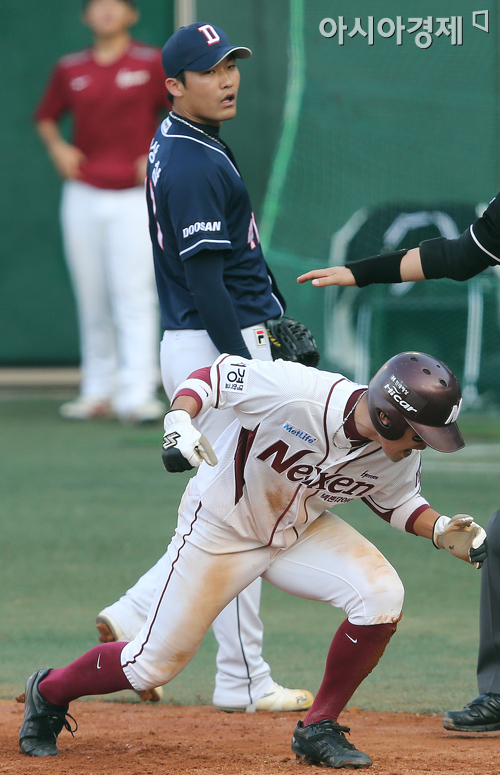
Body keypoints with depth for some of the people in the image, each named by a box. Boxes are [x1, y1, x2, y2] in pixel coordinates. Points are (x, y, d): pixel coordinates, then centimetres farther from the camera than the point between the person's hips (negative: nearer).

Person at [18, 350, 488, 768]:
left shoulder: (401, 453, -16)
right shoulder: (294, 393, -34)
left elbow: (397, 501, 6)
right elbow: (214, 374, -21)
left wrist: (440, 531, -12)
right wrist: (179, 421, -38)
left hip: (300, 532, 5)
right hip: (220, 529, -5)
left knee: (382, 595, -21)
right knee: (155, 664, -2)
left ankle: (319, 729, -4)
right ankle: (48, 694, 29)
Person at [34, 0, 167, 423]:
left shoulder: (152, 64, 0)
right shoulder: (70, 69, 9)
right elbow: (46, 117, 22)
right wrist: (57, 146, 4)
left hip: (135, 195, -3)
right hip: (82, 196, 3)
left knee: (134, 295, -11)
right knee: (91, 300, 6)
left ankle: (138, 395, -15)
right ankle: (98, 391, 15)